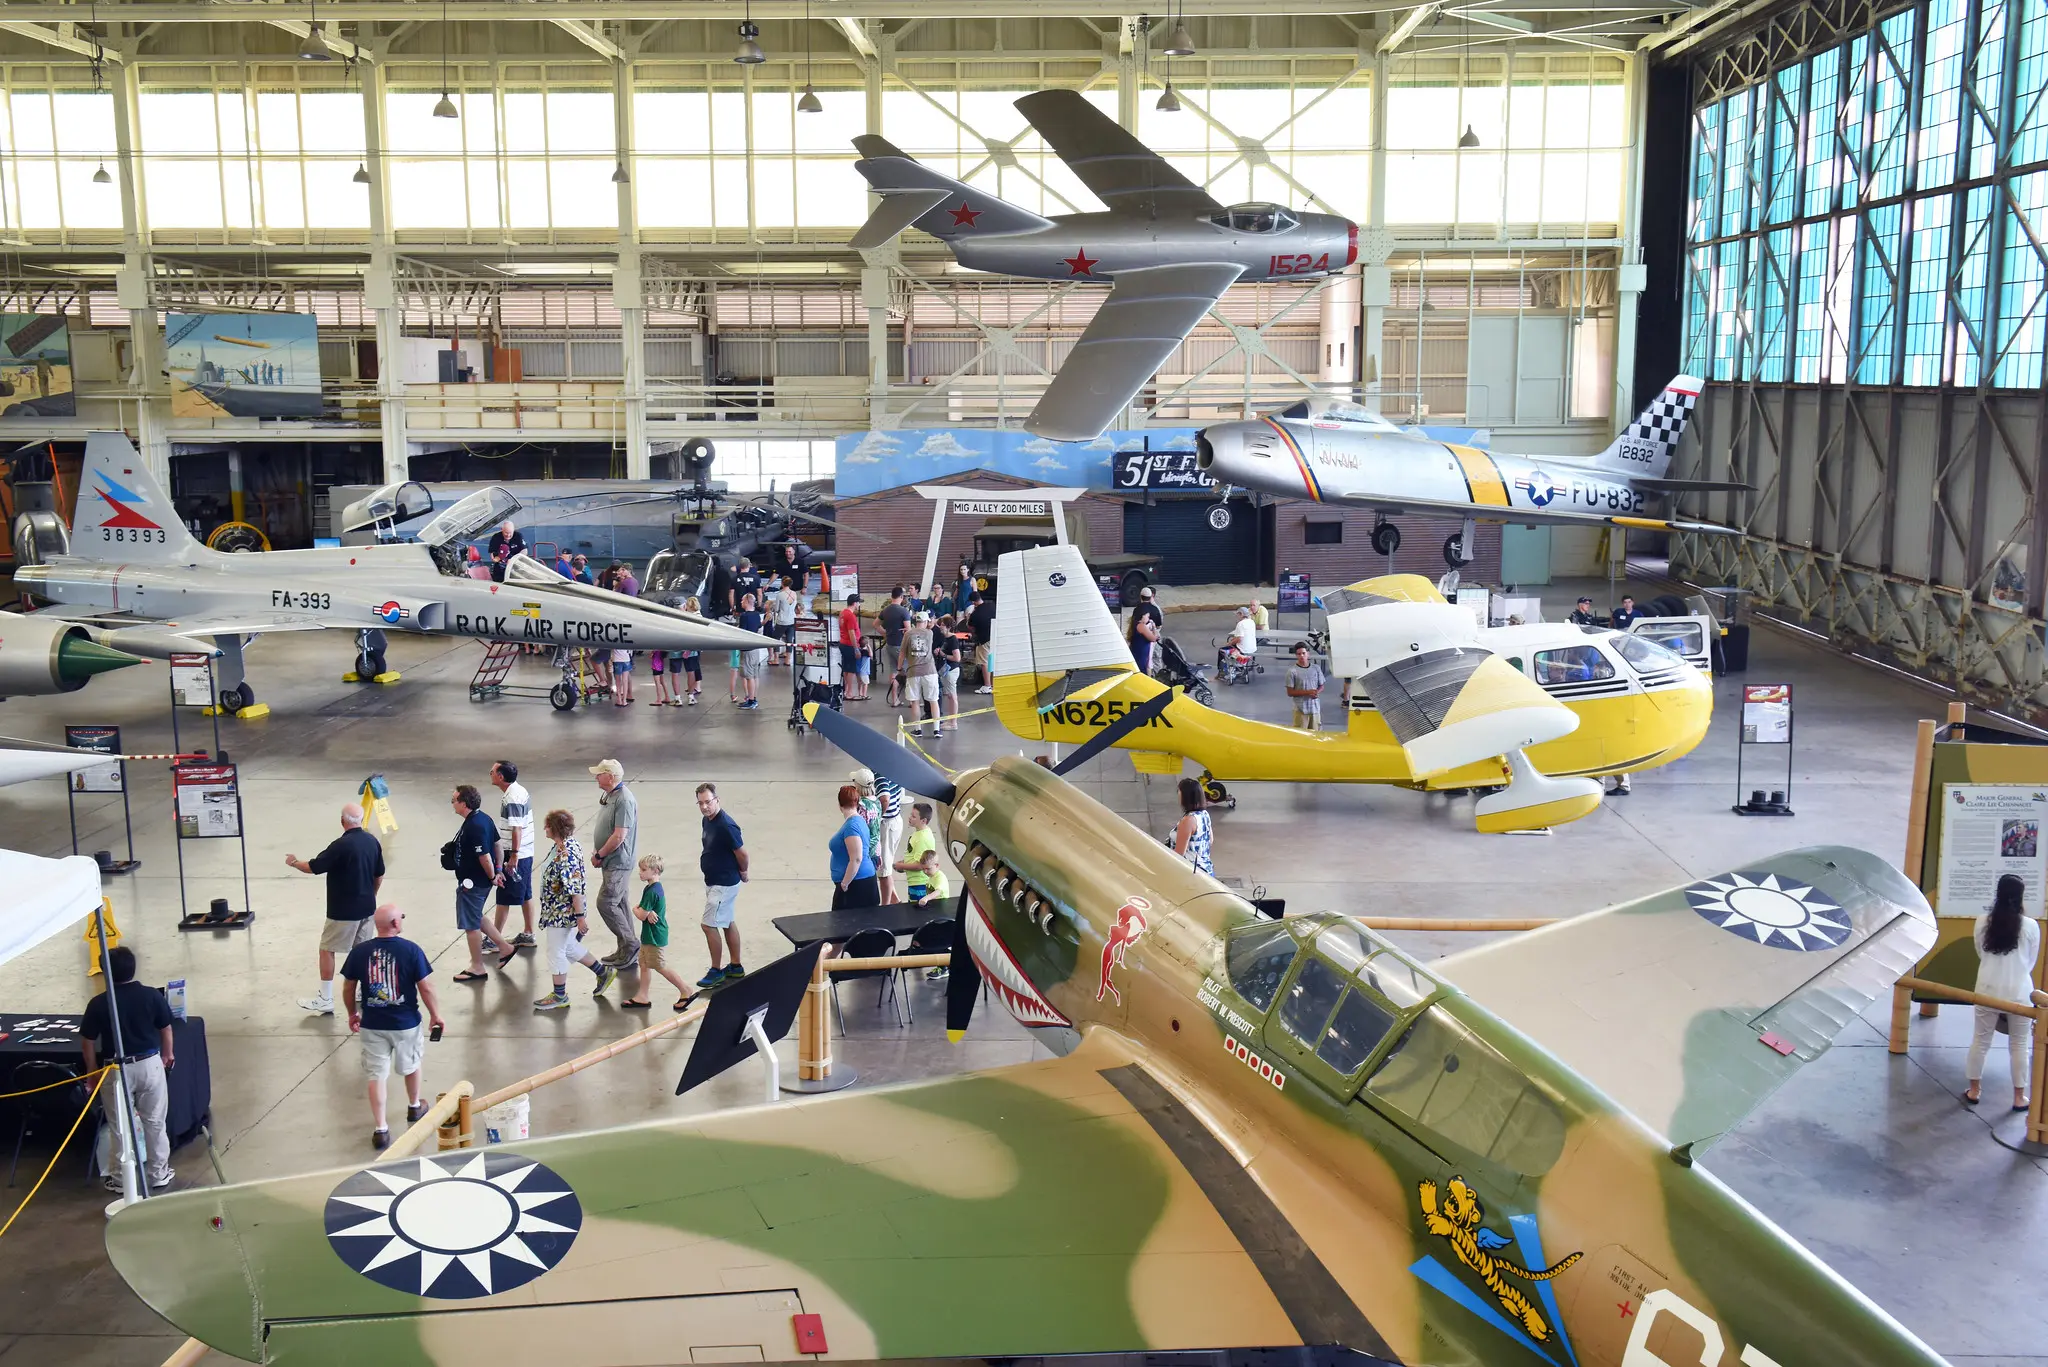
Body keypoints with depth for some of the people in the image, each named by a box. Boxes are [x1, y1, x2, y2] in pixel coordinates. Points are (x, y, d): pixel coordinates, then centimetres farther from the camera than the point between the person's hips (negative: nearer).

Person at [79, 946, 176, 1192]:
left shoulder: (99, 1003, -13)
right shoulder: (152, 996, -8)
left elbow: (87, 1041, -6)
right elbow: (166, 1029, 5)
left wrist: (92, 1069, 9)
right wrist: (168, 1054, 22)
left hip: (116, 1068, -1)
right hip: (150, 1064, 1)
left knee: (120, 1125, 11)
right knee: (155, 1122, 12)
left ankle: (122, 1179, 19)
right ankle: (160, 1174, 20)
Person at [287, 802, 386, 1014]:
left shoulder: (341, 845, -20)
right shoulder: (372, 841, 1)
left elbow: (313, 867, -13)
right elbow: (379, 875, 11)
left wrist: (294, 862, 7)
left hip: (343, 910, -7)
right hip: (366, 908, 7)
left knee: (327, 950, 3)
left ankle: (325, 999, 6)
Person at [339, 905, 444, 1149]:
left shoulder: (359, 952, -8)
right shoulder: (411, 950, -16)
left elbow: (348, 988, 2)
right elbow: (425, 988, -11)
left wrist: (352, 1014, 19)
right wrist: (435, 1014, 3)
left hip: (372, 1025, 1)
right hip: (406, 1023, -1)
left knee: (376, 1075, 9)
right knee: (411, 1065, 24)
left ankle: (380, 1130, 7)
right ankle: (414, 1106, 46)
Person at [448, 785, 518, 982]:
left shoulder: (473, 827, -27)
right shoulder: (484, 819, 3)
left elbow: (485, 857, -26)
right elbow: (497, 844, 12)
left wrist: (492, 877, -12)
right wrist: (498, 870, 17)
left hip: (472, 882, -10)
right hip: (480, 880, 10)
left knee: (470, 924, 4)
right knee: (475, 918, 25)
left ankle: (477, 968, 16)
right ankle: (505, 947, 29)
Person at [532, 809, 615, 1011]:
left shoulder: (567, 854, -28)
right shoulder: (565, 845, 3)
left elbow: (575, 888, -27)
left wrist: (580, 916, -24)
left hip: (562, 911, -10)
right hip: (556, 910, 10)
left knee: (556, 951, 5)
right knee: (569, 947, 22)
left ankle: (560, 996, 20)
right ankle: (604, 972, 34)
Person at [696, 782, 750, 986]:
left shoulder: (725, 825, -27)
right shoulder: (707, 820, 2)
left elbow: (742, 853, -20)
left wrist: (743, 873, -2)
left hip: (724, 883, -9)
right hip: (714, 880, 9)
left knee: (709, 925, -3)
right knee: (727, 922, 17)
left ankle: (716, 971, 9)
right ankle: (736, 967, 28)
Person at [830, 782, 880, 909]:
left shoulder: (851, 826, -19)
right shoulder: (859, 820, 11)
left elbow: (856, 859, -25)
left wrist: (844, 883, -17)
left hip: (856, 884, -10)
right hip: (863, 880, 10)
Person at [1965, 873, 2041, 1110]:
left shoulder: (1982, 922, -6)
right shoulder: (2031, 926, -10)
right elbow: (2031, 962, 2)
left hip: (1988, 990, 2)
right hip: (2018, 992, -1)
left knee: (1980, 1040, 14)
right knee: (2019, 1045, 11)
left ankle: (1974, 1090, 22)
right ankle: (2019, 1097, 17)